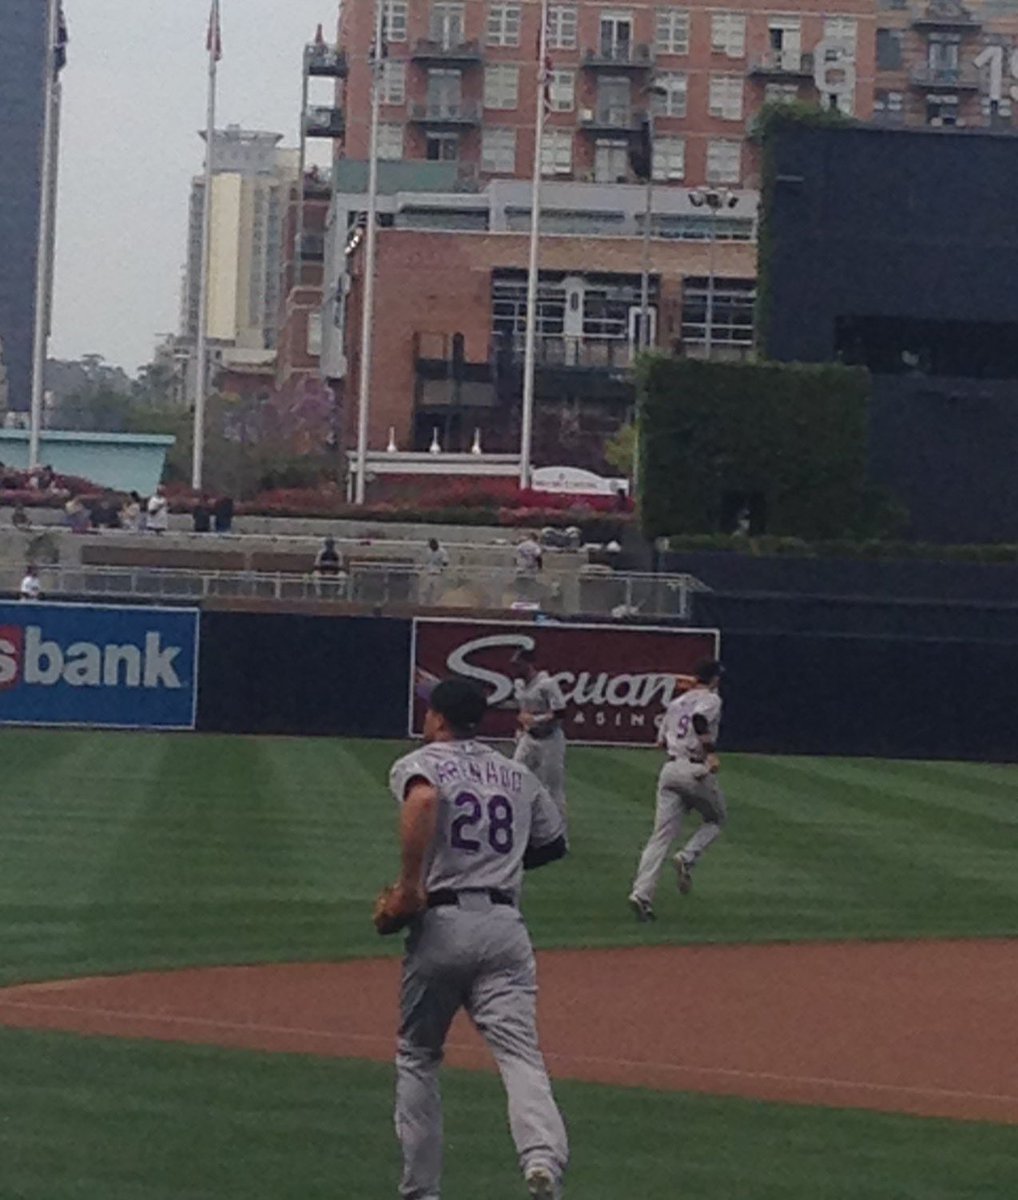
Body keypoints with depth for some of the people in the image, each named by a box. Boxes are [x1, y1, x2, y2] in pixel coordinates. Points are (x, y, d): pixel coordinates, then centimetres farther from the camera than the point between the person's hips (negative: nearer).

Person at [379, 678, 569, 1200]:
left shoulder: (421, 764, 1)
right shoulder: (517, 775, 18)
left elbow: (423, 799, -23)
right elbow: (554, 842, 27)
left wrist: (409, 883, -20)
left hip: (440, 922, -3)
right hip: (505, 925, 3)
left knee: (417, 1057, 15)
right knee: (519, 1049, -9)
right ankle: (543, 1155, -35)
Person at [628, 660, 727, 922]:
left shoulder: (675, 704, 20)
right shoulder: (710, 699, 1)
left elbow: (662, 741, 23)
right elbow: (699, 719, -21)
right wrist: (711, 751, -24)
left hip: (669, 770, 5)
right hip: (696, 770, -5)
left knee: (661, 835, 1)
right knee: (716, 818, 20)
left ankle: (642, 893, -14)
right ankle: (687, 857, -6)